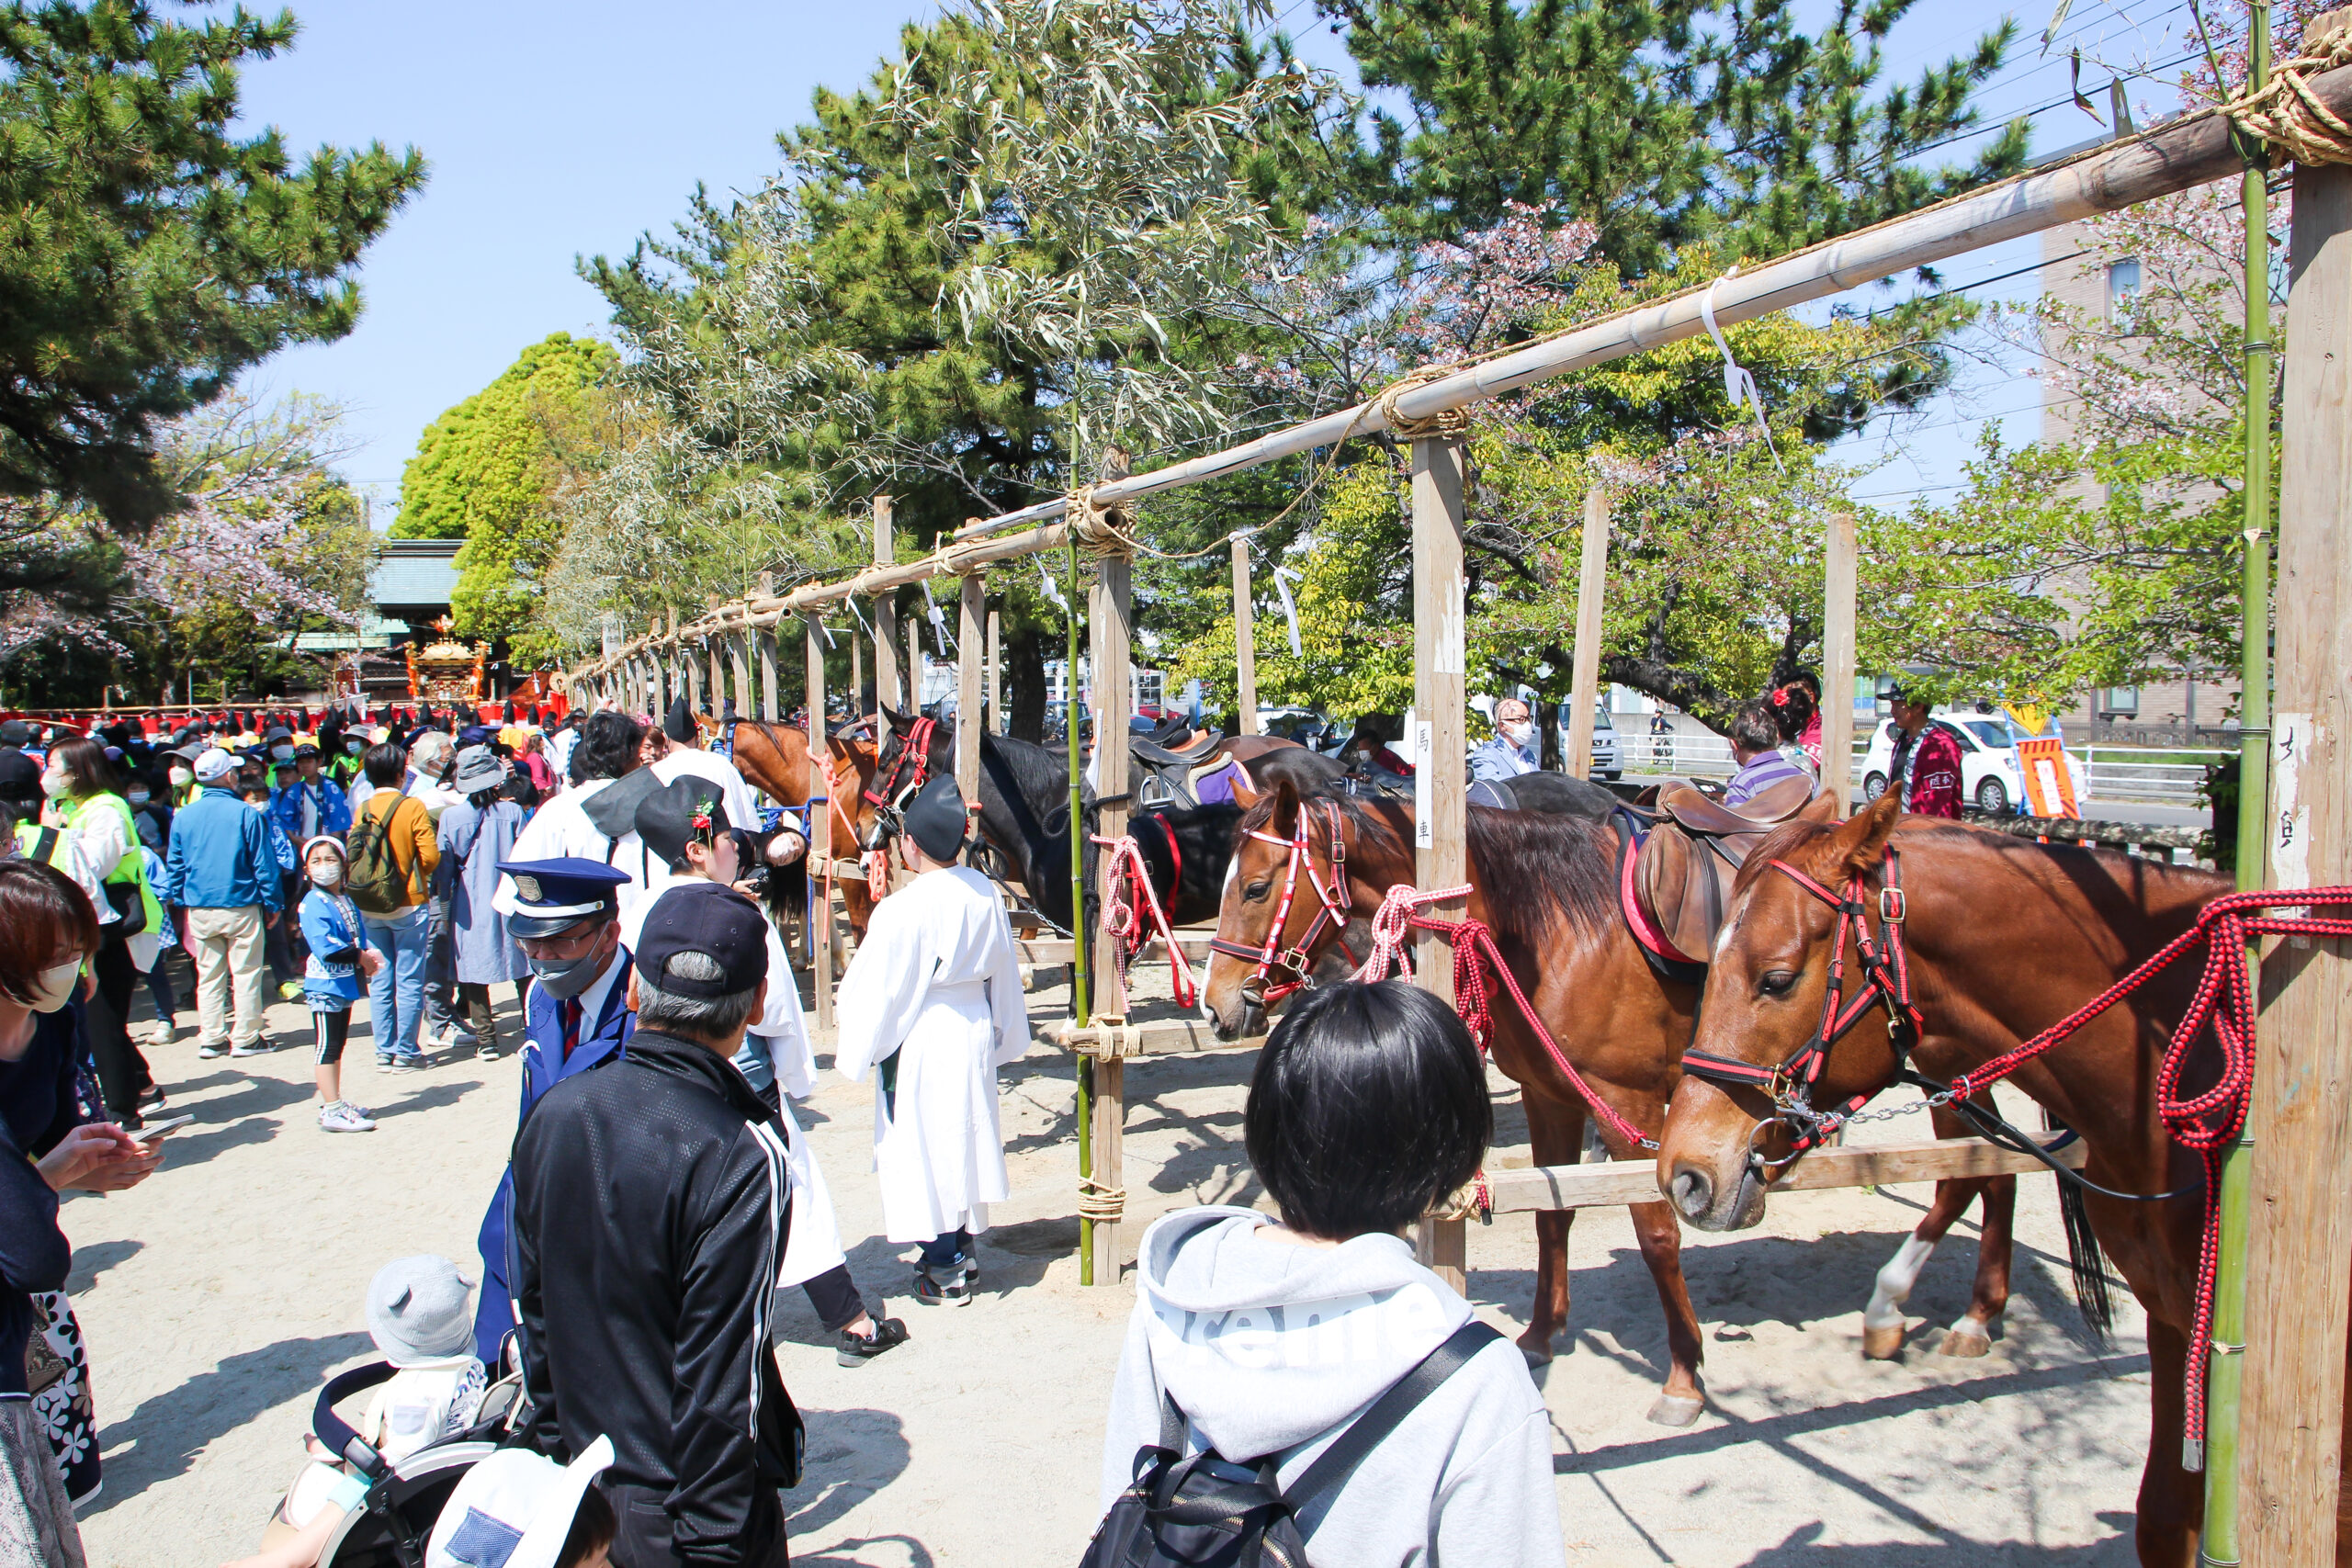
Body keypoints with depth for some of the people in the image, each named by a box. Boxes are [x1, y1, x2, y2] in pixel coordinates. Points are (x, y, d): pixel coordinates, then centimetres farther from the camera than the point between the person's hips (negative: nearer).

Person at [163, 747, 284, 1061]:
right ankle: (245, 1038, 8)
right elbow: (263, 864, -9)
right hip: (241, 906, -4)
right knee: (246, 974, 5)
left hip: (199, 909, 4)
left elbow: (174, 865, 7)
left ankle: (211, 1038, 15)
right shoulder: (246, 814, -12)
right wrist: (273, 903, 0)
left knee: (208, 975, 12)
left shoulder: (183, 816, 0)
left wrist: (178, 899, 17)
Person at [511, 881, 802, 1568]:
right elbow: (724, 1380, -21)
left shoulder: (552, 1114, -6)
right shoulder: (741, 1158, -25)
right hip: (672, 1509, -6)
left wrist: (553, 1441, 18)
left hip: (578, 1481, 6)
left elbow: (530, 1309, 6)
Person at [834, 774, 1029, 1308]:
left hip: (920, 1043, -7)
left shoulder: (901, 910, -23)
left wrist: (851, 1047, -1)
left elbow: (876, 991, -15)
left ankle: (944, 1273, 17)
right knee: (962, 1134, 21)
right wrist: (999, 1032, 22)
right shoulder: (985, 894, -4)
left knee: (923, 1146, 7)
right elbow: (1003, 975, 8)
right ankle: (961, 1247, 35)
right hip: (974, 1032, 7)